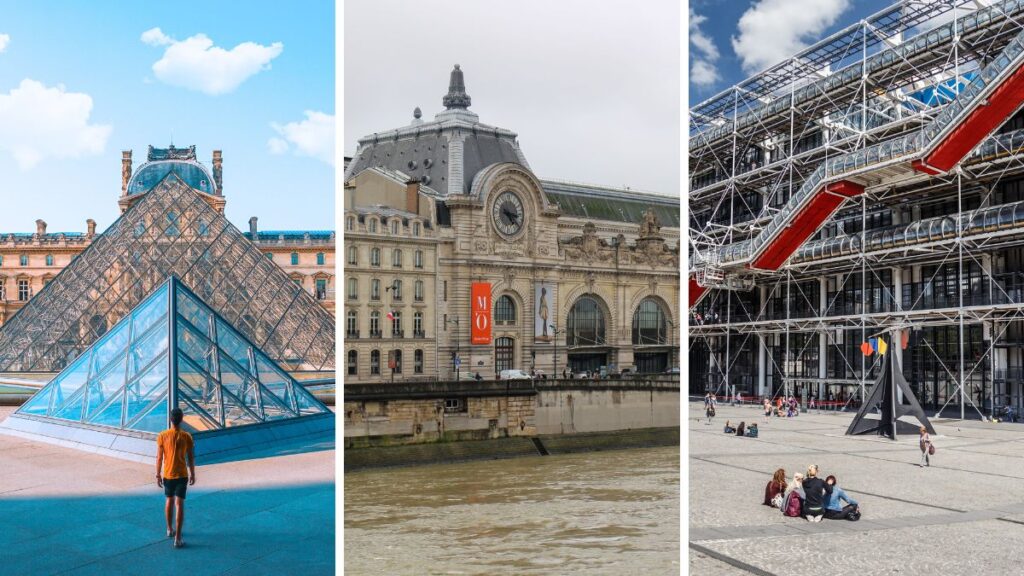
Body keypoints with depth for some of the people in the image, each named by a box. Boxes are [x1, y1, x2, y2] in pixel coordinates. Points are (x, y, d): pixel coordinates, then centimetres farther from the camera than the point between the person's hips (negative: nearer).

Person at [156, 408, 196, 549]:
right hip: (182, 475, -2)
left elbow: (159, 457, -5)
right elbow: (191, 458, -4)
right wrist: (192, 474, 8)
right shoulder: (187, 437, -11)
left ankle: (170, 529, 38)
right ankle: (177, 539, -4)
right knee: (180, 504, -1)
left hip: (167, 474, 2)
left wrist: (158, 475, 6)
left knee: (169, 500, 22)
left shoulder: (162, 436, -9)